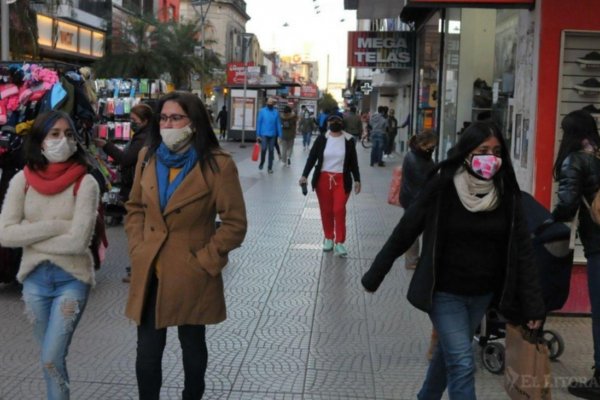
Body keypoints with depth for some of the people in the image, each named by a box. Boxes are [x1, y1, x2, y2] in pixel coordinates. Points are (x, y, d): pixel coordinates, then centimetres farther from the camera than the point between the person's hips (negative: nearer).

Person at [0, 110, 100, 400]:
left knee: (51, 358, -6)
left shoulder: (85, 183, -12)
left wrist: (30, 237, -10)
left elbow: (78, 241, -19)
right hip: (34, 278, 4)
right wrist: (55, 226, -17)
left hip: (71, 279, -4)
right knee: (50, 357, 17)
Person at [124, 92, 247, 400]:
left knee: (192, 347, 16)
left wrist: (204, 260, -12)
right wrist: (137, 249, 3)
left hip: (191, 275, -3)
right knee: (147, 351, 8)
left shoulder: (217, 164, -12)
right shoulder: (147, 156, 4)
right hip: (149, 273, 4)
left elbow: (235, 224, -10)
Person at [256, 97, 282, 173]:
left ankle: (270, 167, 13)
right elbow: (259, 123, -1)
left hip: (273, 134, 2)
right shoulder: (262, 111, -2)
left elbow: (278, 124, 4)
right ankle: (262, 163, 12)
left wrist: (280, 135, 1)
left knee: (271, 151, 4)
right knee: (264, 149, -14)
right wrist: (258, 134, -4)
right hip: (264, 134, -2)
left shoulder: (276, 112, 2)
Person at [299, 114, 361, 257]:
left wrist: (357, 180, 1)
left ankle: (339, 242, -4)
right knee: (326, 210, 8)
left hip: (341, 180, -1)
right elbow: (312, 157, -1)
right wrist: (304, 175, -10)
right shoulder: (321, 139, -1)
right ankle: (328, 238, 23)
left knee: (339, 210, -8)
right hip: (323, 179, 1)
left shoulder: (349, 140, 0)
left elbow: (353, 161, 5)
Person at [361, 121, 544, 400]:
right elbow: (405, 231, -8)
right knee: (462, 364, -8)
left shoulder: (506, 193, -7)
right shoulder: (442, 186, -16)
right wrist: (374, 276, -2)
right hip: (445, 292, -4)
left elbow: (522, 250, -4)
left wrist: (533, 304, -7)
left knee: (449, 352, 21)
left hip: (482, 294, 4)